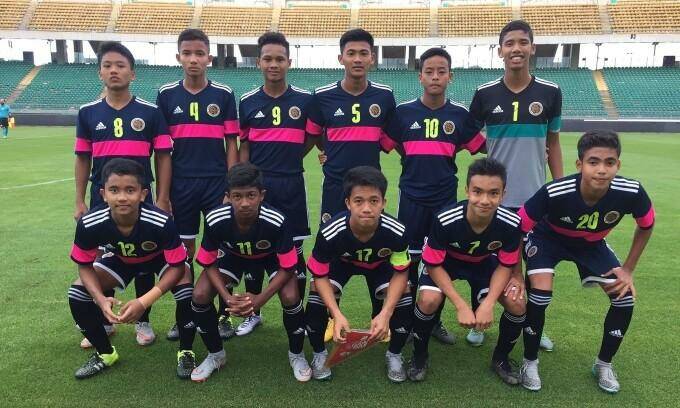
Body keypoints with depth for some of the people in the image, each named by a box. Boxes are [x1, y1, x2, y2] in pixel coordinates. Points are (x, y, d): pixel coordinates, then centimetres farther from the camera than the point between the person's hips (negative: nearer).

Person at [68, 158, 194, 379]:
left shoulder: (162, 222, -41)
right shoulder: (89, 224, -32)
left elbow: (177, 266, -30)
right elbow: (85, 266, -14)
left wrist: (144, 301, -40)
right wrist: (101, 299, -32)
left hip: (160, 258, -3)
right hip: (120, 260, 3)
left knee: (186, 291, -29)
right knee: (77, 294, -12)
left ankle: (186, 352, -1)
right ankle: (105, 353, 14)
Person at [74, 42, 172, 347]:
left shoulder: (150, 112, -2)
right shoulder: (88, 113, 4)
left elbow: (163, 157, -2)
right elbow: (83, 159, 9)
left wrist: (162, 199, -7)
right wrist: (79, 201, 5)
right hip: (100, 199, 2)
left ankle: (143, 322, 24)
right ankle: (103, 322, 29)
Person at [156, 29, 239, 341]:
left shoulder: (224, 94, 1)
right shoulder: (166, 94, 4)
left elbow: (231, 143, 1)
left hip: (217, 183, -1)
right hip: (181, 185, 1)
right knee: (183, 251, 10)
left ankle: (223, 315, 18)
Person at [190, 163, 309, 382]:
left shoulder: (277, 221, -38)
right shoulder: (215, 220, -32)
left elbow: (288, 267, -25)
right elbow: (209, 263, -16)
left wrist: (260, 299, -34)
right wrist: (227, 297, -30)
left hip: (271, 257, -2)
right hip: (234, 256, 2)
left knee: (290, 297, -26)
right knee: (200, 295, -17)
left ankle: (296, 354, 4)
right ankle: (215, 354, 11)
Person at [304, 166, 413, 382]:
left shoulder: (397, 232, -37)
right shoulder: (330, 233, -39)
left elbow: (400, 273, -21)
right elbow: (320, 276, -24)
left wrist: (385, 313, -34)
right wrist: (337, 315, -37)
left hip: (380, 264, 1)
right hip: (341, 262, 0)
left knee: (404, 302, -20)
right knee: (317, 301, -23)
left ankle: (394, 354, 11)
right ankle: (319, 353, 8)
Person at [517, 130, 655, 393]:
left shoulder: (631, 193, -30)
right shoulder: (554, 193, -39)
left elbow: (646, 226, -5)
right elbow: (518, 228, -23)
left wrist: (628, 269, -4)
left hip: (591, 244, 4)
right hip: (547, 238, -3)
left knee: (625, 298, -6)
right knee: (540, 294, -23)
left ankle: (604, 364, 20)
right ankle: (530, 362, 3)